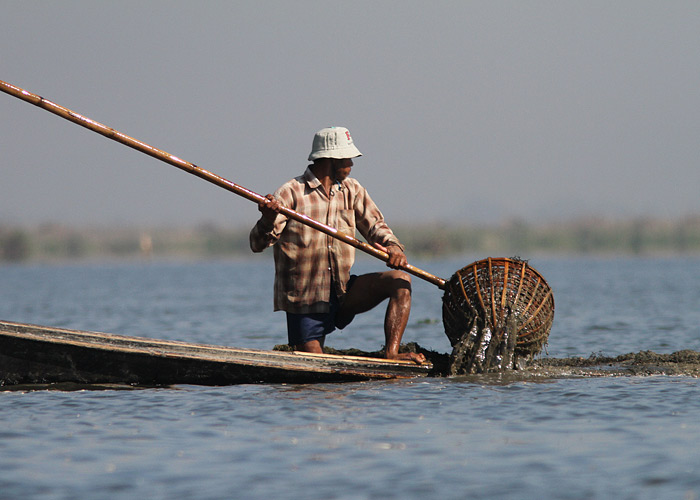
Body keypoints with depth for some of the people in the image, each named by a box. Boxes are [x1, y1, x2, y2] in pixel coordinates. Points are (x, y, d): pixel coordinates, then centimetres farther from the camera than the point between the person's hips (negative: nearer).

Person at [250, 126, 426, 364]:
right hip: (304, 299, -5)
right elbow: (258, 244, -17)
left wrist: (393, 246, -20)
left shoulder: (352, 190, 7)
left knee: (400, 279, -16)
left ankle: (392, 354, -20)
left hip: (343, 292, 5)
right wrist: (268, 220, -40)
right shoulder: (290, 194, -11)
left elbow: (374, 226, 3)